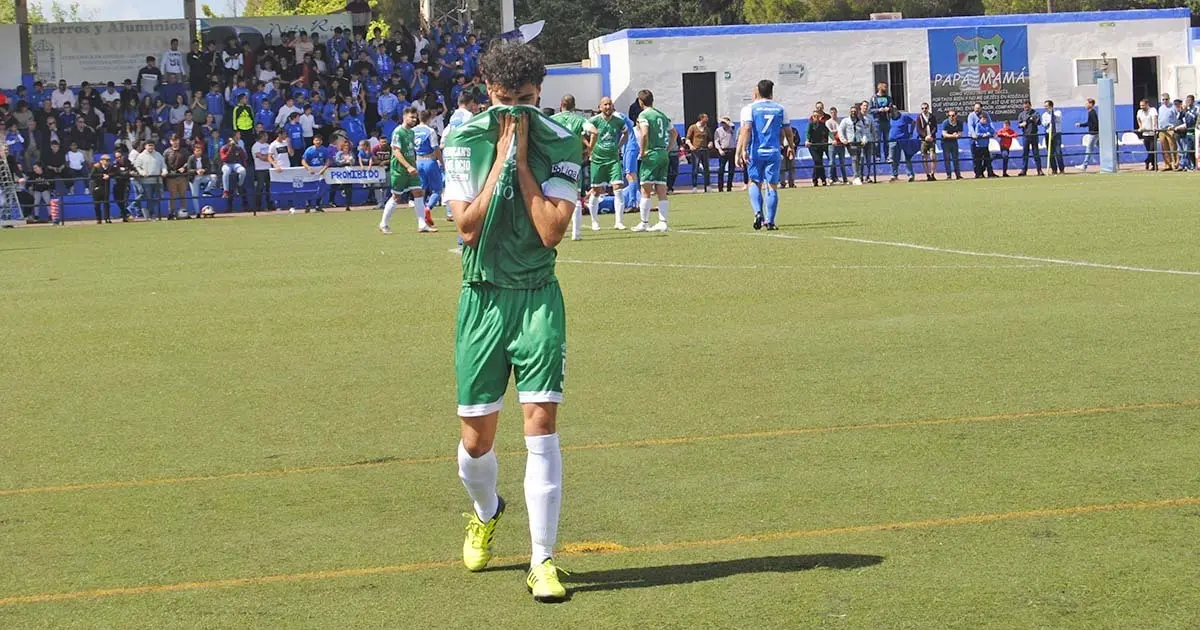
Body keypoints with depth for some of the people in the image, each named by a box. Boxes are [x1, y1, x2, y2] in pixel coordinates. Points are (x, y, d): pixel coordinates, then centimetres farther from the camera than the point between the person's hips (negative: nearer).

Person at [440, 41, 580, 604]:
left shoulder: (561, 145, -5)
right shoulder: (464, 140, -3)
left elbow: (551, 231, -13)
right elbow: (467, 226, -12)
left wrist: (521, 161, -14)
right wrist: (502, 156, -14)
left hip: (538, 297, -1)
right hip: (483, 297, 1)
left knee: (541, 422, -12)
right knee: (476, 436, 5)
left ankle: (542, 561, -5)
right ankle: (485, 513, 39)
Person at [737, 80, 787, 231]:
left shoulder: (749, 109, -1)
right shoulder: (780, 109, 8)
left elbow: (746, 129, -12)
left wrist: (742, 151, -15)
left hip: (755, 152, -1)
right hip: (774, 152, 1)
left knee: (754, 183, 12)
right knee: (772, 186, 3)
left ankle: (758, 212, -10)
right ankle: (770, 221, 0)